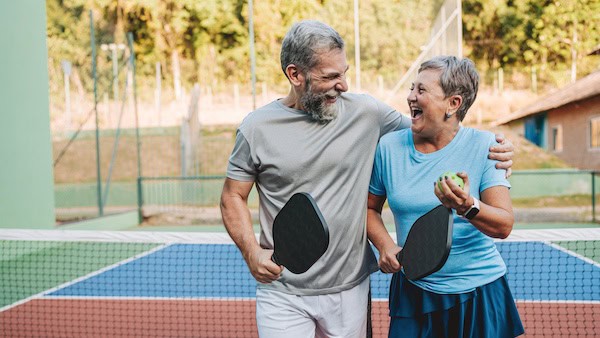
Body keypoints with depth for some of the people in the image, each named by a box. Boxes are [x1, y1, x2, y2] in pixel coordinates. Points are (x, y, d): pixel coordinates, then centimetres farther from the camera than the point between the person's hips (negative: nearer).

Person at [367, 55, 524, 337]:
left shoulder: (483, 146, -11)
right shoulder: (388, 147, -4)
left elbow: (504, 226, -16)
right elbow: (371, 208, 8)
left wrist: (468, 206, -35)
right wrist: (385, 245, -10)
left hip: (478, 294, -1)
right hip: (413, 291, 2)